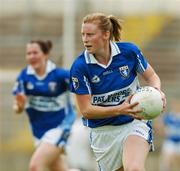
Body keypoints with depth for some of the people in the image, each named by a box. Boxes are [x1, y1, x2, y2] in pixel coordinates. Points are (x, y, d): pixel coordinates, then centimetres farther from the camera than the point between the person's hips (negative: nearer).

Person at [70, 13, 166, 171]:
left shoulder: (129, 51, -11)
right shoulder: (79, 67, -14)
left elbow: (152, 76, 6)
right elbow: (86, 110, -14)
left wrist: (157, 91, -17)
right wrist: (120, 110, -28)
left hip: (135, 122, -1)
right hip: (103, 132, 1)